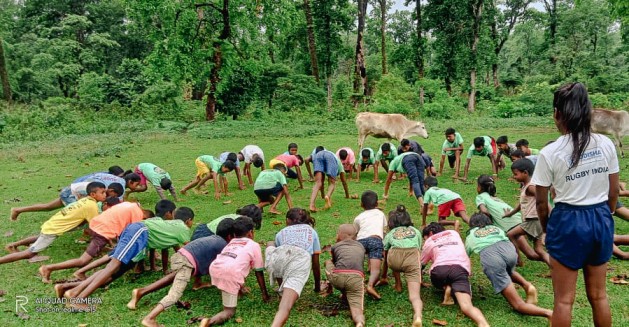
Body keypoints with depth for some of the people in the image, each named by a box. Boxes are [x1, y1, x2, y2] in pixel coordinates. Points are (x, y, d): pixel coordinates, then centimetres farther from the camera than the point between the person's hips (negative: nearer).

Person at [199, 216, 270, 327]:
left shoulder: (230, 243, 34)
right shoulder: (254, 245, 20)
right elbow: (259, 272, 21)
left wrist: (240, 286, 58)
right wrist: (264, 293, 32)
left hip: (214, 268, 5)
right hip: (231, 274, -5)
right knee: (229, 311, 4)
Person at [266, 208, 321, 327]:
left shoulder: (281, 232, 37)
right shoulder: (311, 231, 38)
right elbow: (315, 263, 37)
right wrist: (317, 286, 50)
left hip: (279, 257, 1)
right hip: (302, 260, -1)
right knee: (285, 306, -13)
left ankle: (283, 289, 25)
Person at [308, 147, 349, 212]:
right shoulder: (339, 162, 42)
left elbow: (322, 179, 49)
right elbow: (344, 182, 44)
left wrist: (322, 194, 57)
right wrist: (347, 195, 55)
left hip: (318, 155, 2)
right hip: (330, 157, -2)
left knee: (318, 182, -6)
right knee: (332, 183, 7)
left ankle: (312, 204, -27)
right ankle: (328, 196, -25)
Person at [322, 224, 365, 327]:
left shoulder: (335, 246, 25)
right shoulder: (361, 247, 31)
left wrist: (330, 287, 54)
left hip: (338, 276, 0)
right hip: (356, 279, 1)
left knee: (327, 262, 30)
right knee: (356, 309, -1)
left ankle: (344, 294, 21)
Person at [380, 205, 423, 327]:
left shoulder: (389, 234, 34)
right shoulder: (416, 231, 38)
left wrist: (384, 277, 60)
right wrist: (419, 278, 62)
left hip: (394, 256, 0)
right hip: (413, 256, 0)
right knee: (414, 295, -5)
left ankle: (398, 285, 35)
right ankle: (418, 316, -34)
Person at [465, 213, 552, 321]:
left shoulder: (470, 235, 31)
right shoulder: (497, 228, 36)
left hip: (490, 257, -3)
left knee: (518, 305, -1)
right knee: (508, 272, 40)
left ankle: (548, 313, -28)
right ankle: (527, 285, 11)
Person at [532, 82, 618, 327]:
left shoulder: (550, 153, -14)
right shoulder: (606, 144, -2)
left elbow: (541, 201, -7)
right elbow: (614, 192, 5)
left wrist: (547, 229, 10)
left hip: (568, 221, -5)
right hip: (601, 220, 5)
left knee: (564, 300, 8)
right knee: (598, 295, 20)